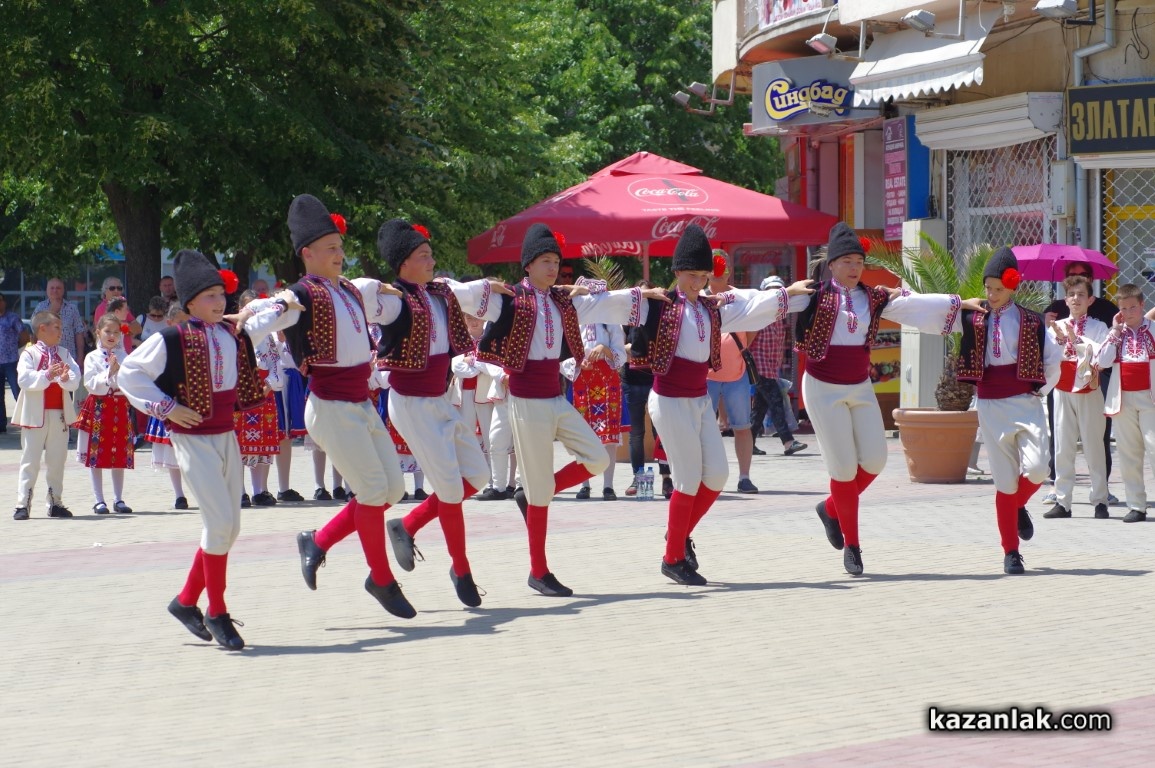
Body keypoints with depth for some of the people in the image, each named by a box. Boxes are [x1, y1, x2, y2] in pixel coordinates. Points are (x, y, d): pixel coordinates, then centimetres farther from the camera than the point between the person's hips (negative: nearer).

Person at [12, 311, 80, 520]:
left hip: (59, 414, 4)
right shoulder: (29, 354, -4)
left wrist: (66, 378, -25)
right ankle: (22, 504, -2)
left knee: (57, 460, 10)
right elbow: (25, 379, -19)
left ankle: (55, 502, 19)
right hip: (35, 415, -4)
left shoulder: (64, 354, 8)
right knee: (30, 460, -3)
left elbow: (76, 378, -4)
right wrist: (47, 375, -31)